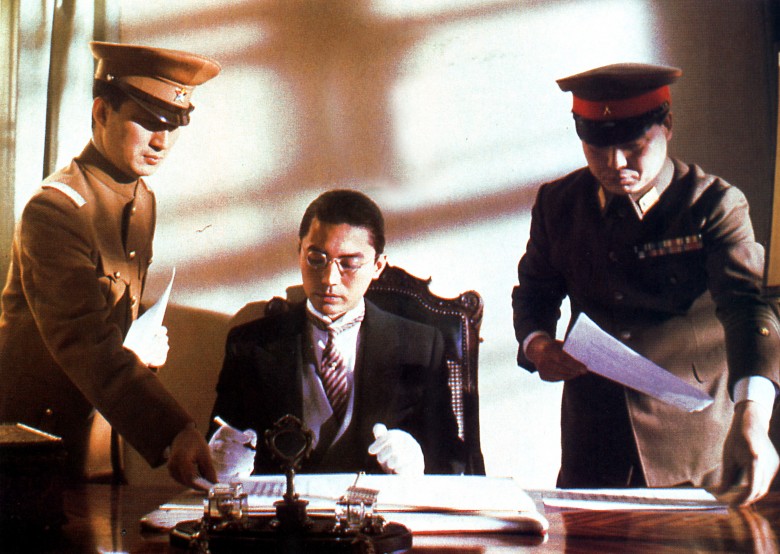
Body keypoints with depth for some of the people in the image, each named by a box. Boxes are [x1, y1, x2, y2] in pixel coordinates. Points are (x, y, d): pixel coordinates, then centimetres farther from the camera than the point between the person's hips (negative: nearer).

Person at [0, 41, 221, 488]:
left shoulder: (144, 201, 6)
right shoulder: (56, 208, -22)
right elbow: (86, 344, -32)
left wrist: (142, 346, -1)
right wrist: (174, 434, -41)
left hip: (95, 429, 8)